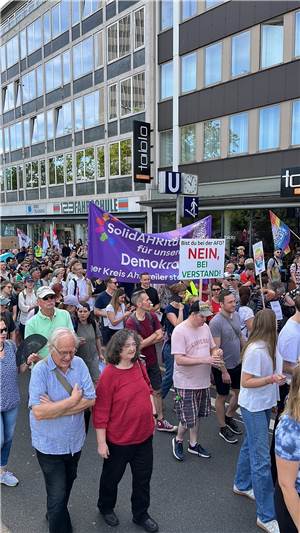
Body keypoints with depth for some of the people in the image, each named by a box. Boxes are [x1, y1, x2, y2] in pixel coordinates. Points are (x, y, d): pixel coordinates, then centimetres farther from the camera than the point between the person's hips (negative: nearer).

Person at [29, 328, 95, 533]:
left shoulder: (79, 364, -10)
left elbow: (90, 400, -15)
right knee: (57, 494, 3)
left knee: (67, 483, 27)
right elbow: (38, 412, -28)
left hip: (75, 441, 5)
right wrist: (72, 401, -22)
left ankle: (54, 514, 53)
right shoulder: (40, 370, -20)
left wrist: (55, 407, -23)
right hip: (50, 444, -5)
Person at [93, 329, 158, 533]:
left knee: (143, 477, 20)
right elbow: (100, 411, -19)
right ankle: (106, 508, 50)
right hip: (119, 439, -5)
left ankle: (141, 514, 44)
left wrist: (152, 411, 11)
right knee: (112, 476, 21)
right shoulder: (109, 375, -24)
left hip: (144, 435, 5)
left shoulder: (139, 366, -6)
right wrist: (101, 442, -15)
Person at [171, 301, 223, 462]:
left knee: (197, 415, 19)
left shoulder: (205, 327, 2)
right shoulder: (180, 331, -20)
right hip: (186, 383, -7)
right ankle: (178, 440, 30)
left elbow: (212, 347, 15)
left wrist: (216, 352, -10)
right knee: (188, 419, 1)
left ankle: (193, 444, 38)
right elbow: (179, 359, -24)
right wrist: (205, 360, -27)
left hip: (203, 380, 7)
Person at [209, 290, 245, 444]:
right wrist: (224, 372, -20)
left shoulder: (236, 315, -1)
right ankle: (223, 428, 29)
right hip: (223, 367, -7)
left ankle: (229, 417, 42)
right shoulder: (216, 322, -23)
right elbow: (216, 349, -22)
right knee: (222, 397, 11)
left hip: (237, 363, 7)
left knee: (240, 392, 18)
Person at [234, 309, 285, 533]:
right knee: (261, 459, -1)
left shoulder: (266, 346, 1)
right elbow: (245, 382, -22)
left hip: (263, 404, 9)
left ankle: (242, 485, 42)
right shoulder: (255, 350, -26)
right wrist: (271, 379, -31)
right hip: (253, 407, -9)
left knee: (250, 446, 23)